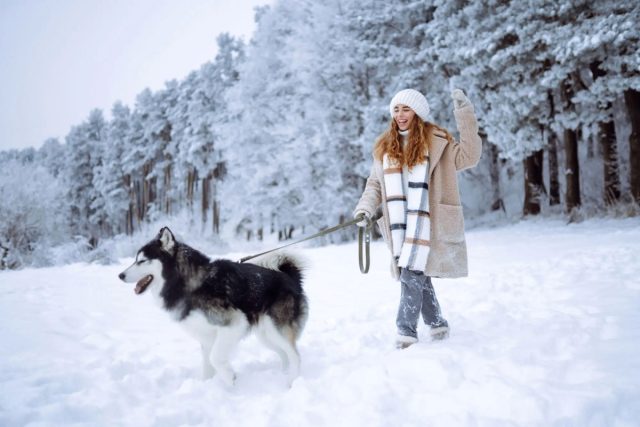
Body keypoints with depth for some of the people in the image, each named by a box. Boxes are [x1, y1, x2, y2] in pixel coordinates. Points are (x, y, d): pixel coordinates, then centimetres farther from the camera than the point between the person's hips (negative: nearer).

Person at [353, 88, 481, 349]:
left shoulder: (436, 141, 2)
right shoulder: (385, 147, 14)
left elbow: (468, 157, -8)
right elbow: (375, 184, 17)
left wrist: (464, 115, -12)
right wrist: (366, 209, 0)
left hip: (425, 221, -4)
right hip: (399, 225, 5)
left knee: (412, 275, -14)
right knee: (418, 276, 8)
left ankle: (406, 333, -12)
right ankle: (437, 324, 23)